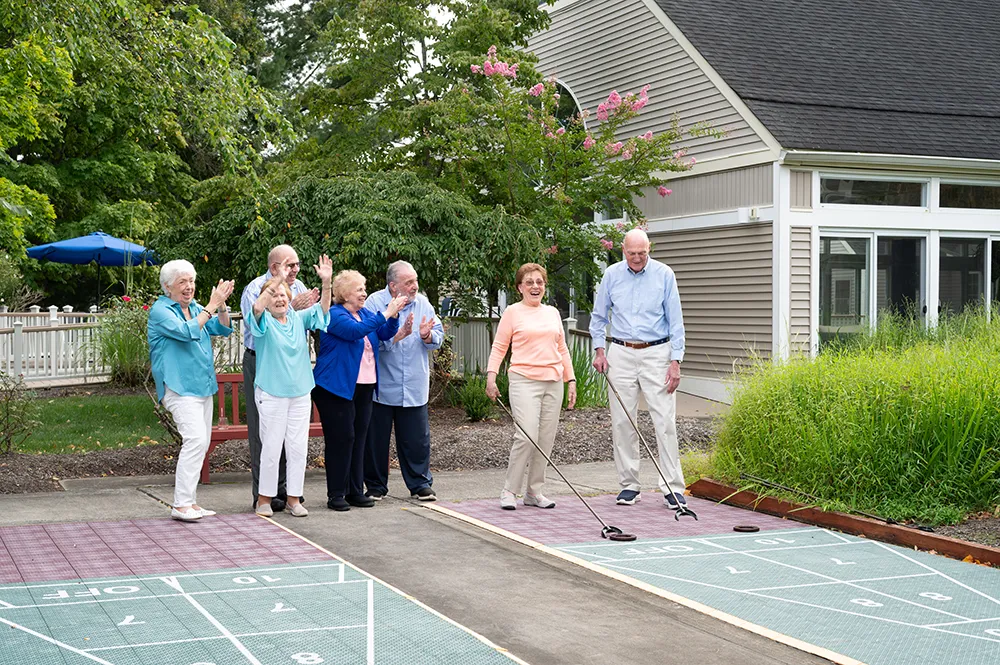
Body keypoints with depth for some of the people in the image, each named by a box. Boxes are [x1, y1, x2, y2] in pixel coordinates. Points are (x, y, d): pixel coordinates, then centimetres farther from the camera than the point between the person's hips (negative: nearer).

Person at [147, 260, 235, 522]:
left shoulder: (195, 308, 15)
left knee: (201, 442, 8)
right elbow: (186, 332, -23)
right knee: (195, 439, -20)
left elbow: (223, 330, 9)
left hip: (202, 386, 9)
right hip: (179, 388, -8)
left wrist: (221, 305, -7)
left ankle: (189, 502, 14)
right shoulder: (161, 310, -8)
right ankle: (181, 505, -18)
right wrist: (210, 307, -21)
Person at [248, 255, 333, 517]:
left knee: (298, 447, 6)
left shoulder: (299, 319, 9)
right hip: (271, 394, -4)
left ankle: (294, 498, 15)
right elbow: (257, 307, -25)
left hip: (300, 393, 4)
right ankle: (265, 498, 11)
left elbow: (322, 309, -3)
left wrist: (326, 282, -21)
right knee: (271, 447, 0)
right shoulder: (264, 321, -3)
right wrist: (276, 281, -37)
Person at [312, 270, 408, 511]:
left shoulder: (366, 314, 13)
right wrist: (385, 314, -27)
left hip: (363, 388, 8)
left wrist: (394, 315, -12)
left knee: (359, 439, 9)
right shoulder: (334, 315, -11)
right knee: (341, 438, -6)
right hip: (337, 387, -8)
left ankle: (356, 491, 15)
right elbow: (355, 331, -27)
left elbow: (386, 333, 7)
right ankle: (336, 494, 0)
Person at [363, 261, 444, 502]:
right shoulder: (375, 303, -8)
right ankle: (376, 486, 20)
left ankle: (420, 484, 18)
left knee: (418, 439, 5)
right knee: (376, 438, 6)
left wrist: (427, 336, -14)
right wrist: (400, 334, -24)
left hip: (414, 387, 3)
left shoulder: (423, 303, 6)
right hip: (382, 386, -3)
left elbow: (438, 336, 8)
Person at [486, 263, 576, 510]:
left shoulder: (553, 312, 16)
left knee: (546, 439, 4)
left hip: (553, 381, 5)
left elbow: (562, 349, 21)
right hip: (524, 381, -5)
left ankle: (534, 491, 14)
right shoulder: (512, 312, 2)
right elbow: (499, 346, 1)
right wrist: (491, 374, -12)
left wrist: (571, 379, 16)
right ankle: (509, 491, -3)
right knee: (526, 436, -15)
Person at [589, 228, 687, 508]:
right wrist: (599, 350, 3)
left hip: (656, 353, -2)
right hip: (621, 354, 2)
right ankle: (629, 484, 12)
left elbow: (675, 320, 0)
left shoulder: (664, 274, -1)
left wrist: (675, 361, -6)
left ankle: (673, 487, -2)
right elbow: (598, 316, 15)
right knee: (622, 422, 2)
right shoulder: (612, 275, 4)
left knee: (665, 421, -6)